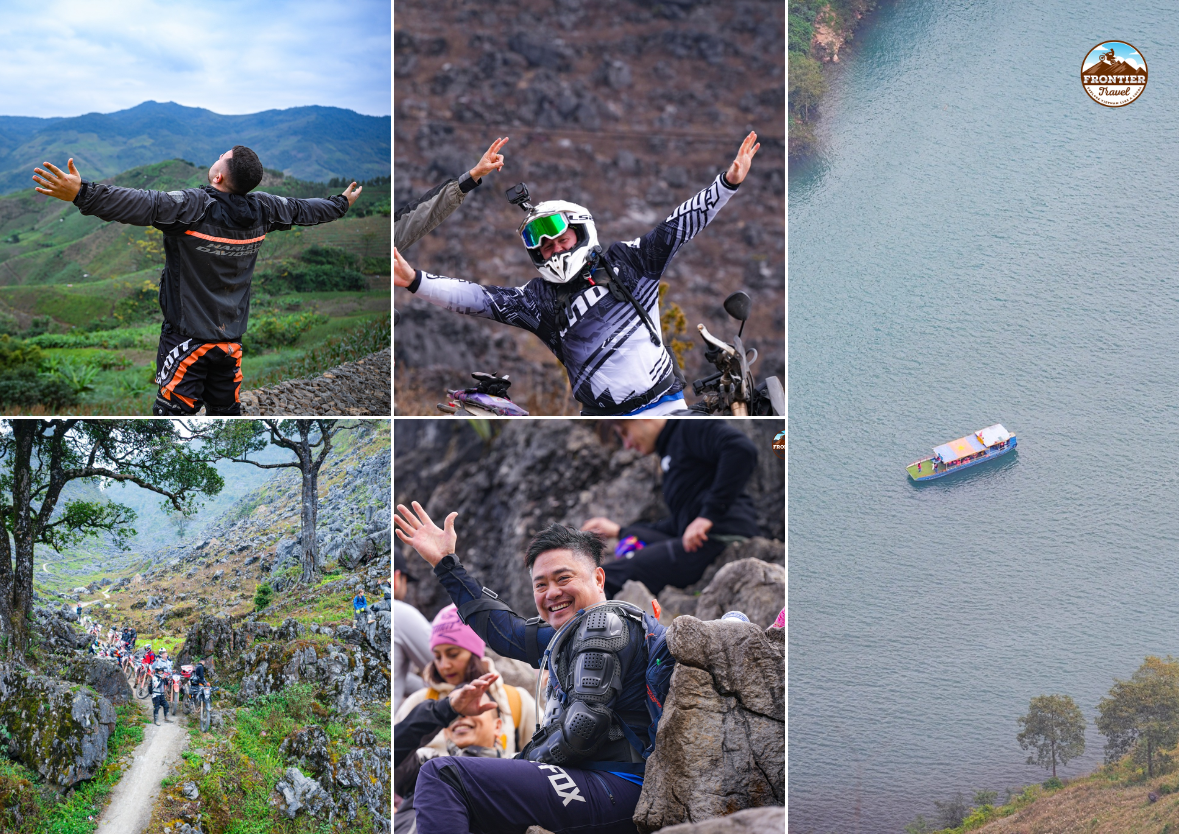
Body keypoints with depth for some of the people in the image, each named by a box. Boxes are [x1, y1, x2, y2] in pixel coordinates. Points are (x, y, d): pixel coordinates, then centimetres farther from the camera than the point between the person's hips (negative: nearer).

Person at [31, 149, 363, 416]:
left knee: (174, 412, -3)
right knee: (226, 412, 16)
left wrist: (81, 193, -37)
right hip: (232, 340, 6)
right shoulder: (261, 209, 0)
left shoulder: (191, 206, -18)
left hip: (186, 340, -6)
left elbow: (140, 205, -31)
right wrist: (342, 203, 37)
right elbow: (303, 210, 18)